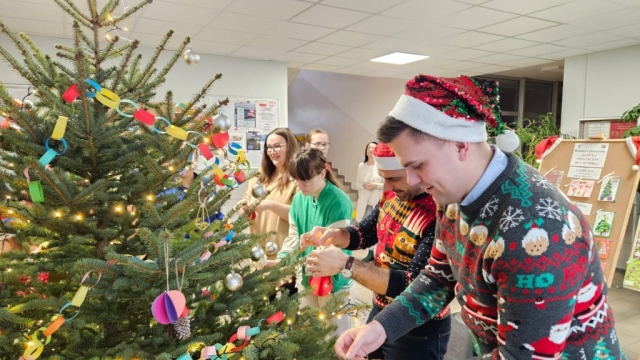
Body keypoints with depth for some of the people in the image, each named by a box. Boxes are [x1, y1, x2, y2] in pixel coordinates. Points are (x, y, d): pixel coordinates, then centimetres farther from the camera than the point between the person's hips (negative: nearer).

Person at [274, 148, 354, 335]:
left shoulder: (339, 202, -23)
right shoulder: (299, 198, -2)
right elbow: (294, 236, 2)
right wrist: (281, 261, -15)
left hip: (332, 278, -6)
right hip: (306, 275, 6)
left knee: (335, 331, 11)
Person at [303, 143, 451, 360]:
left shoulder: (440, 214, -29)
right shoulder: (393, 195, -4)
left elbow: (415, 285, -31)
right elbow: (365, 233, 9)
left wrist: (345, 264, -33)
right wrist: (333, 235, -12)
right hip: (380, 311, 7)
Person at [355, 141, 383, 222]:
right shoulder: (361, 166, 7)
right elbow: (357, 184, 11)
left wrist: (376, 185, -16)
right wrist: (364, 185, -9)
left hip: (378, 201, -3)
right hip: (364, 202, 4)